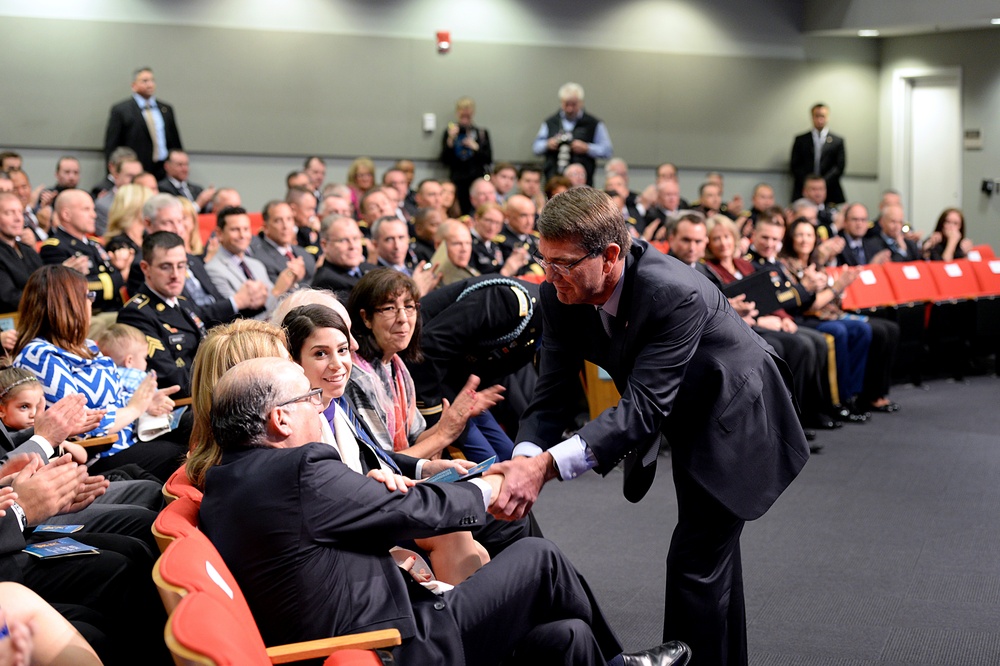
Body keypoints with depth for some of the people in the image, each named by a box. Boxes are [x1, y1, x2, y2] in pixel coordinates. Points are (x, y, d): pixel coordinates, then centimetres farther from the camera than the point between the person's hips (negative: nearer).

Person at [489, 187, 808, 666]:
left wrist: (548, 465, -53)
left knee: (696, 559, -12)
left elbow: (644, 407, -43)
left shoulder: (676, 295, -39)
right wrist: (526, 459, -39)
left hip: (734, 416, -7)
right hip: (683, 420, 7)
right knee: (713, 552, 22)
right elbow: (551, 393, -18)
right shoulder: (559, 294, -19)